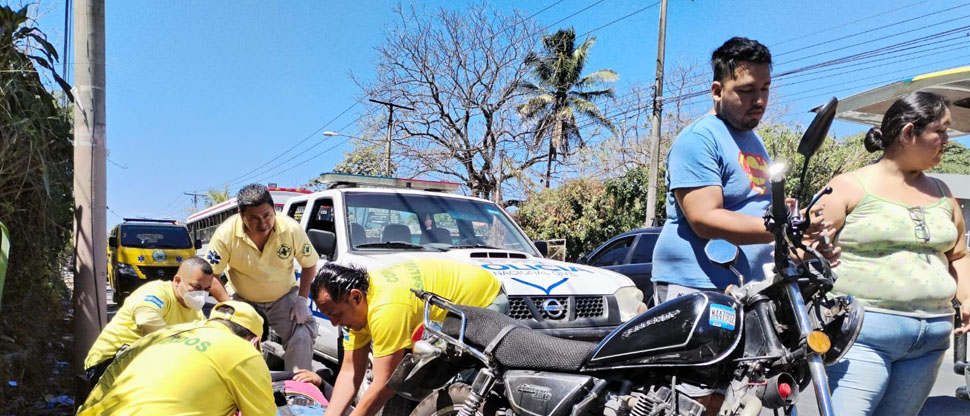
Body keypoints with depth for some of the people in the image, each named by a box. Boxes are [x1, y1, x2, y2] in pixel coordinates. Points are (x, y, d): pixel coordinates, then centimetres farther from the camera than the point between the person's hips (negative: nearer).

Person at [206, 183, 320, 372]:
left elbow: (309, 264, -6)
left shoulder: (291, 229, -23)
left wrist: (302, 299, -14)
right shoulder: (226, 233, -24)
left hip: (284, 298, 0)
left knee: (302, 337, -17)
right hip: (243, 301, 0)